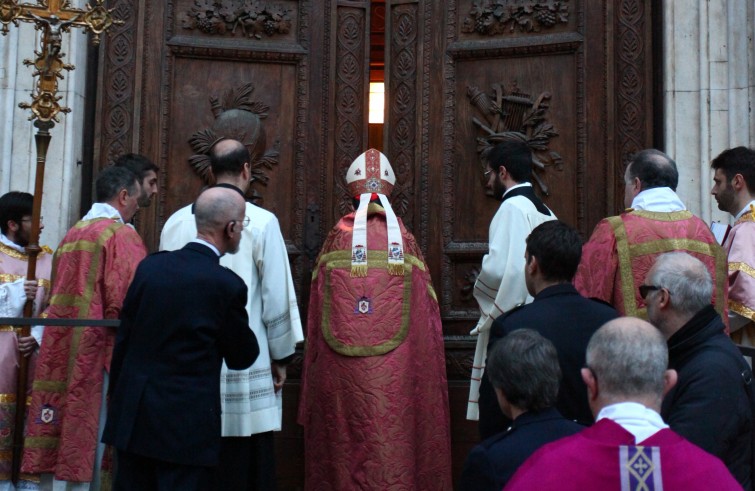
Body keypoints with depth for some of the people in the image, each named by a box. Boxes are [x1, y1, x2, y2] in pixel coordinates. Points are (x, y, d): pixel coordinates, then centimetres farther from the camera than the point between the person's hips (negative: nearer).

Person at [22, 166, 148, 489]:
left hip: (60, 351, 7)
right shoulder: (121, 235, -9)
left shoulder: (72, 235, 15)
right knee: (86, 442, -3)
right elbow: (129, 301, -16)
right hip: (98, 353, -7)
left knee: (60, 439, 10)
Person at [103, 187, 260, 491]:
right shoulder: (227, 285, -14)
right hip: (188, 424, -5)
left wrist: (118, 396, 17)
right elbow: (242, 357, -2)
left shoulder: (150, 266, 0)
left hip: (131, 417, 5)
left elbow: (122, 339, 6)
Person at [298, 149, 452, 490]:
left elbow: (316, 318, 1)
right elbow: (425, 312, 0)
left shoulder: (336, 240, -1)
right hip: (398, 376, -1)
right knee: (396, 446, 7)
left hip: (341, 373, 1)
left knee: (346, 451, 9)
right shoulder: (404, 242, -2)